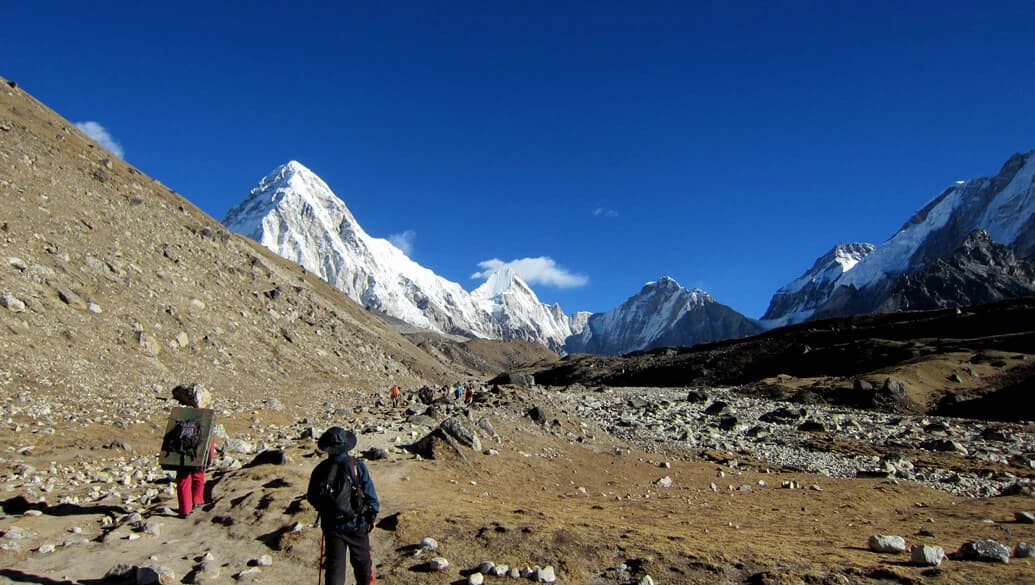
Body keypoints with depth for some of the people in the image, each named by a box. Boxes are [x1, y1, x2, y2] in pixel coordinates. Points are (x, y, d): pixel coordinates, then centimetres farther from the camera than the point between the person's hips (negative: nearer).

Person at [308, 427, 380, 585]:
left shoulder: (320, 470, -9)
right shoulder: (357, 465, -14)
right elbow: (370, 493, -11)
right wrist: (373, 515, 3)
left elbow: (312, 499, 1)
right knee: (362, 561, 18)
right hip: (357, 523, -1)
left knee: (334, 565, 10)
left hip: (332, 526, 1)